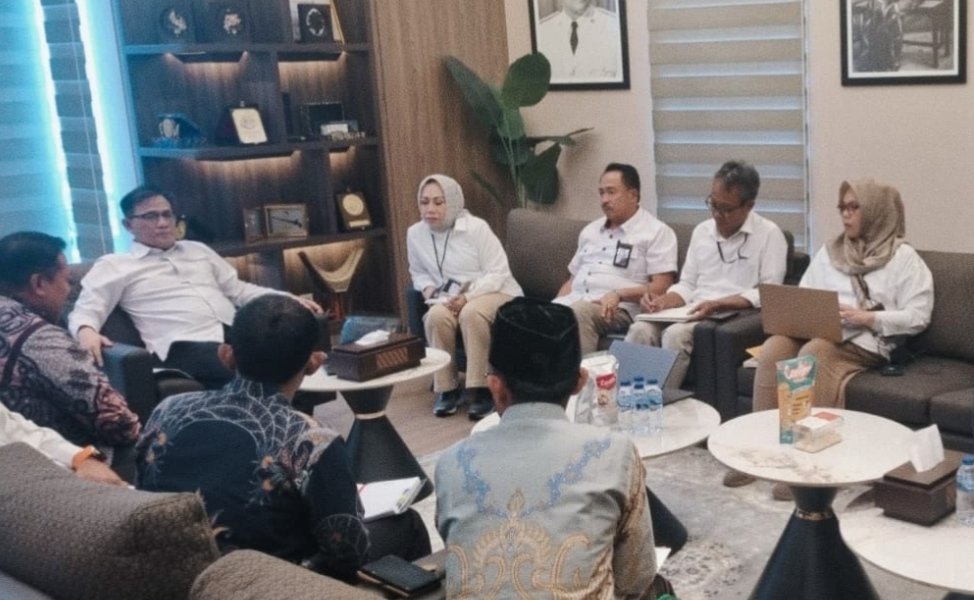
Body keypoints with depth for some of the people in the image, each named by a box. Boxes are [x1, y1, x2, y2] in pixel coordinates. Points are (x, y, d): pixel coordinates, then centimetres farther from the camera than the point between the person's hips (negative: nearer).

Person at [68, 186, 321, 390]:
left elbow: (238, 290, 29)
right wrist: (86, 331, -20)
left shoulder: (197, 250, 29)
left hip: (237, 338, 6)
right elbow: (85, 311, 6)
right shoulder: (113, 266, 15)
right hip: (186, 348, -5)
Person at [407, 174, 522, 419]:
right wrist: (429, 289, -7)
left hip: (496, 292, -3)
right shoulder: (415, 233, 0)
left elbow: (498, 273, -14)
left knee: (471, 314, -37)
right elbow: (418, 272, 16)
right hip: (453, 300, 4)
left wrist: (468, 297, -27)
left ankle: (480, 389, -28)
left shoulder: (476, 227, -13)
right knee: (436, 316, -31)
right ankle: (446, 388, -17)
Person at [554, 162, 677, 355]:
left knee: (577, 313, -38)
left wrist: (618, 294, -19)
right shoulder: (590, 231, 25)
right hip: (574, 301, 6)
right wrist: (556, 305, 6)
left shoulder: (656, 231, 3)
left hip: (618, 308, -5)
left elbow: (661, 287, -5)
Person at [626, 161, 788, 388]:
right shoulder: (701, 231, 18)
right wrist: (663, 302, -5)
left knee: (676, 334, -33)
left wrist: (717, 305, -19)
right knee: (641, 329, -25)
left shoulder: (769, 234, 1)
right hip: (694, 314, 5)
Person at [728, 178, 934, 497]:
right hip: (816, 333, 5)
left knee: (813, 353, -36)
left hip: (866, 341, -5)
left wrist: (867, 318, -14)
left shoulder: (903, 257, 5)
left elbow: (918, 317, -3)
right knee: (774, 347, -28)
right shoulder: (829, 252, 22)